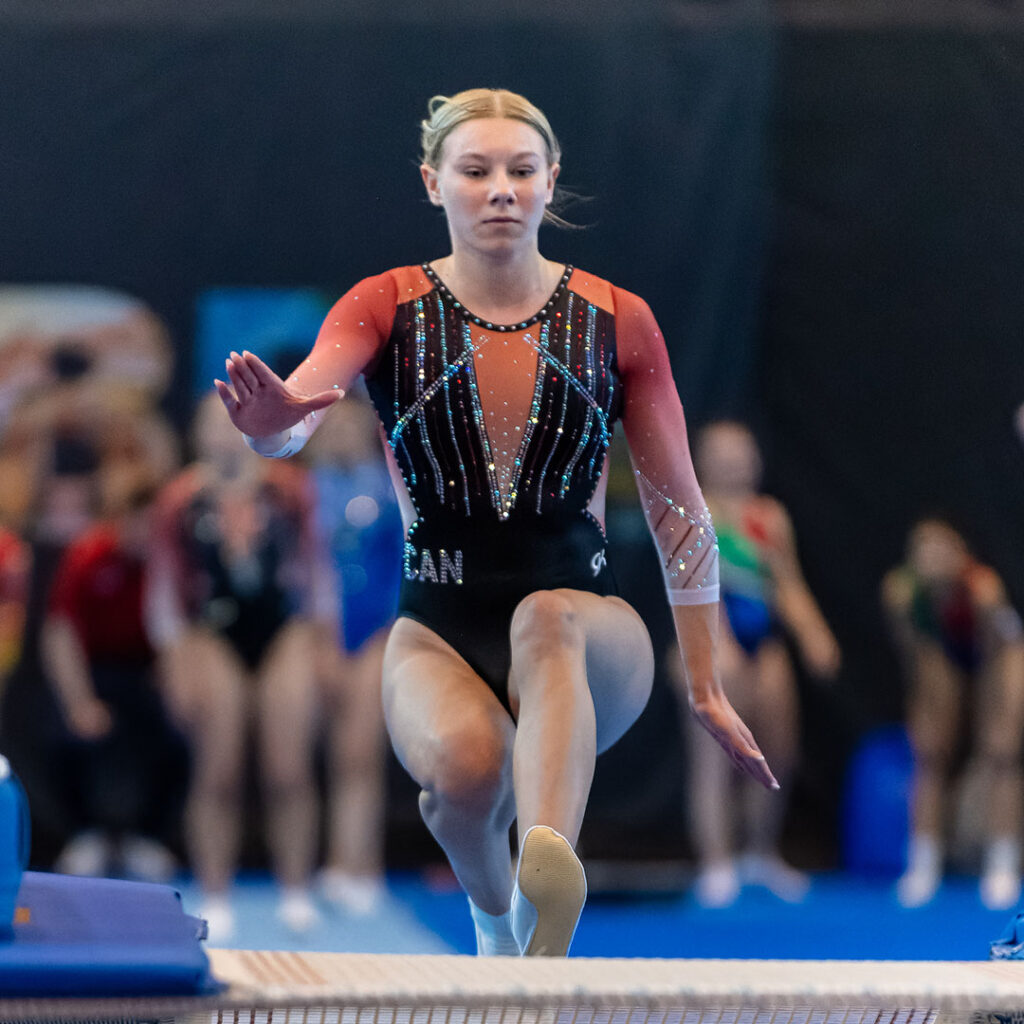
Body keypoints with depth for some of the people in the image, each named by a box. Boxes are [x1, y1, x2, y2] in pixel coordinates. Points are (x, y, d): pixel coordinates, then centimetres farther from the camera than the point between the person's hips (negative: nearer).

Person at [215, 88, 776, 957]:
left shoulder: (617, 321, 6)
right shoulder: (387, 307, 2)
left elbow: (679, 507, 10)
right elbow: (297, 410, -18)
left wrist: (708, 689, 9)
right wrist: (270, 422, -44)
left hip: (590, 633, 0)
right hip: (439, 632, 0)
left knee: (547, 620, -37)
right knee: (465, 761, -34)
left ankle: (550, 861, -64)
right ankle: (496, 914, 1)